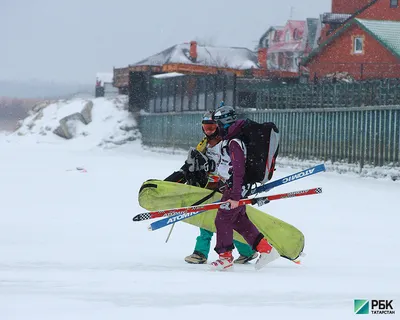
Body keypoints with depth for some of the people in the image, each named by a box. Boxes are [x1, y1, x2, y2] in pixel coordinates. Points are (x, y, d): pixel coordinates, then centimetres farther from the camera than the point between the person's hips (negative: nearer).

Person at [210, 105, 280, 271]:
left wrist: (235, 196, -26)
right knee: (239, 221, 13)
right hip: (233, 186, 10)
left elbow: (239, 171, -25)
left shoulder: (234, 143, -22)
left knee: (222, 219, -3)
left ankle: (225, 257, 7)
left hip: (237, 187, -10)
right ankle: (266, 249, 16)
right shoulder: (230, 139, 10)